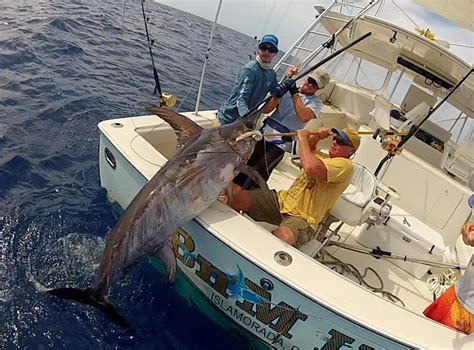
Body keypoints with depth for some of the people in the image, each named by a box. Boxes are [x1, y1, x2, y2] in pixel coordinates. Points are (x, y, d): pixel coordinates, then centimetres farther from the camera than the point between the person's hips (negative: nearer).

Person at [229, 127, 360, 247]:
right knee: (234, 192, -14)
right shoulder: (325, 158, 18)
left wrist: (303, 138, -13)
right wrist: (315, 138, 12)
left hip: (302, 218, -7)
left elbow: (311, 168, -28)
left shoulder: (345, 165, -10)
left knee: (283, 237, -44)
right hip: (282, 200, 8)